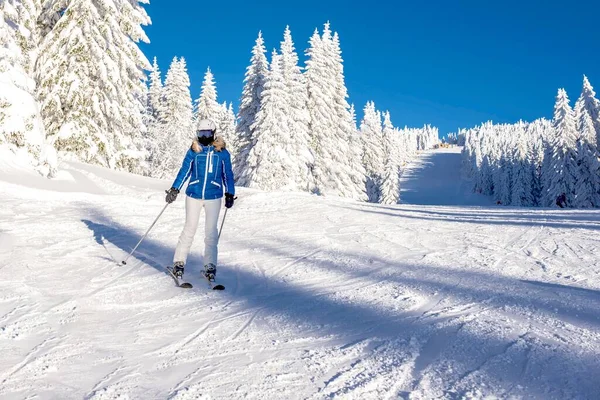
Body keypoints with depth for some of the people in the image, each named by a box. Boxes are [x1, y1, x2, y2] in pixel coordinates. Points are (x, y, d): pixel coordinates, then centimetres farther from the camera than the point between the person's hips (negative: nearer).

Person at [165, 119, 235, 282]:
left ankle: (210, 266, 8)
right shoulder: (193, 151, 3)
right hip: (194, 195, 0)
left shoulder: (222, 153, 2)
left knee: (211, 231, 2)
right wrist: (175, 189, -2)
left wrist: (230, 194, 4)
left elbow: (228, 174, 8)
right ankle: (179, 262, 11)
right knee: (189, 229, 2)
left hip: (213, 197, 0)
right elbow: (184, 171, 5)